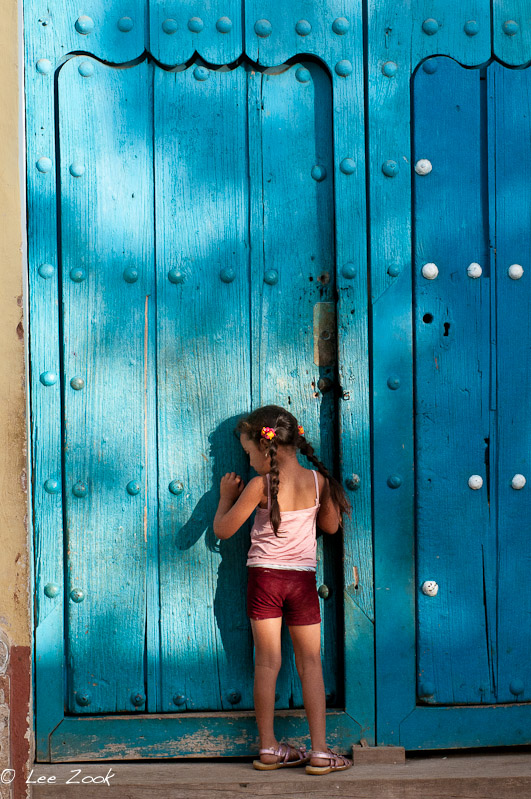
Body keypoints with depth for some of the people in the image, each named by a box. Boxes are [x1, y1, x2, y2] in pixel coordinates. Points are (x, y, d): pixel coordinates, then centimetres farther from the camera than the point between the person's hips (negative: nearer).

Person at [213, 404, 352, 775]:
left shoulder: (260, 486, -13)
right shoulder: (318, 481, -3)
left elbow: (223, 530, -6)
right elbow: (332, 526, 11)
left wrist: (226, 496, 10)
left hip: (264, 578, -2)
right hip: (303, 579, 2)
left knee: (267, 664, 6)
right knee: (311, 665, 7)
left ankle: (268, 748, 13)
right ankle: (320, 752, 6)